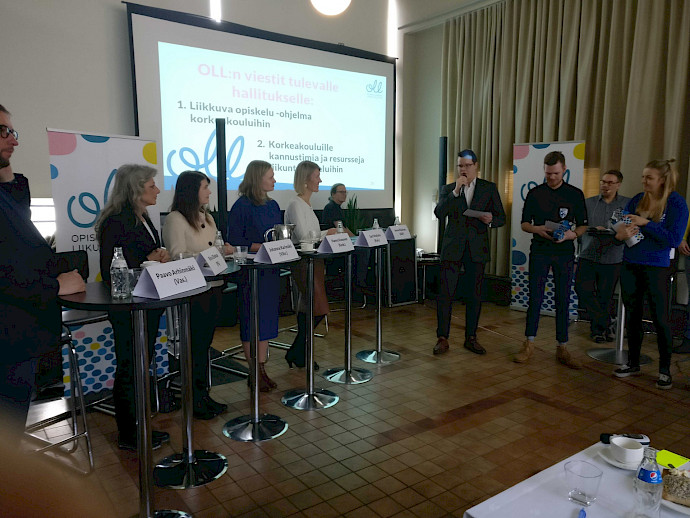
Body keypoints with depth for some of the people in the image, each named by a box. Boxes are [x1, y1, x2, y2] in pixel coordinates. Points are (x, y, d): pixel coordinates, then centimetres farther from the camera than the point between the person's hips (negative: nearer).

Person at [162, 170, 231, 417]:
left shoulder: (207, 217, 16)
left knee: (205, 343, 15)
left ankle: (203, 394, 26)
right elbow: (178, 256, -17)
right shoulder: (175, 219, -10)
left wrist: (223, 249, -1)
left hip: (212, 286, 8)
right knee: (194, 345, 2)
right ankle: (193, 399, 15)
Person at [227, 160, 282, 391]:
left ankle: (262, 368, 21)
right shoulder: (242, 206, -10)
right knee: (252, 320, 0)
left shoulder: (273, 205, 12)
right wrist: (262, 247, -22)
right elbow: (234, 240, -14)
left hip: (271, 269, 7)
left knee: (267, 318, 10)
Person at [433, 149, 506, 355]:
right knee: (446, 293, -4)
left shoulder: (489, 188, 8)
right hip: (452, 247, -1)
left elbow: (501, 218, 7)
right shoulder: (448, 189, 7)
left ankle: (471, 338, 18)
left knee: (475, 294, 7)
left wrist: (491, 220, -16)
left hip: (477, 248, 1)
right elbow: (439, 213, -9)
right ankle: (442, 338, 4)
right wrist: (456, 190, -16)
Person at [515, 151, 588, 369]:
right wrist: (537, 229, -13)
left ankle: (562, 348, 12)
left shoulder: (575, 194, 5)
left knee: (563, 300, 4)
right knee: (534, 298, -1)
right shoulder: (535, 193, 5)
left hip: (564, 253, 0)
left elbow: (583, 225, 9)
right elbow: (524, 223, 8)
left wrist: (572, 234, -13)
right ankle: (529, 345, 7)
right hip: (539, 251, 0)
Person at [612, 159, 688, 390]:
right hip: (630, 266, 4)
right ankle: (633, 363, 24)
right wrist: (620, 233, -15)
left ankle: (665, 370, 16)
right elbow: (620, 224, 7)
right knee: (632, 316, 11)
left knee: (660, 319, 2)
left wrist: (645, 223, -20)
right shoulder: (637, 200, 4)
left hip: (657, 269, -4)